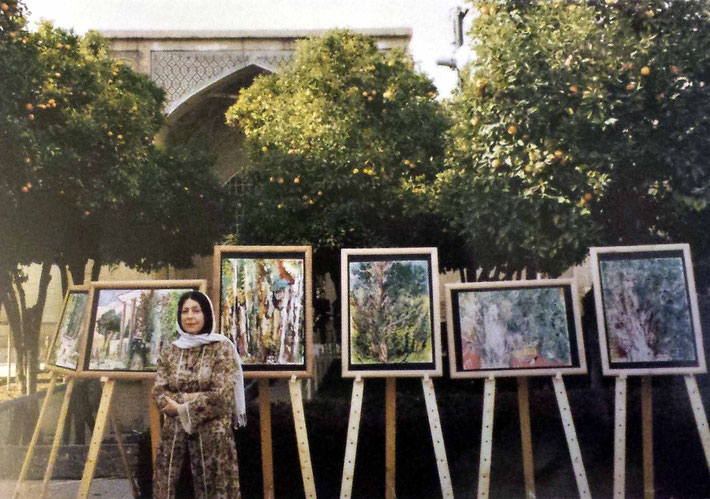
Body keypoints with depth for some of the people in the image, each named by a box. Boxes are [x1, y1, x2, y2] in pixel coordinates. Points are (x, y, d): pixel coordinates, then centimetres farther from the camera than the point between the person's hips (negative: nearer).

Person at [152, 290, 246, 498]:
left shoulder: (222, 347, -4)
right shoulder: (169, 351, 8)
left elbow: (222, 395, -12)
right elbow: (159, 393, 1)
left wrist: (182, 408, -9)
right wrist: (190, 398, -13)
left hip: (213, 435, -3)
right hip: (174, 434, 3)